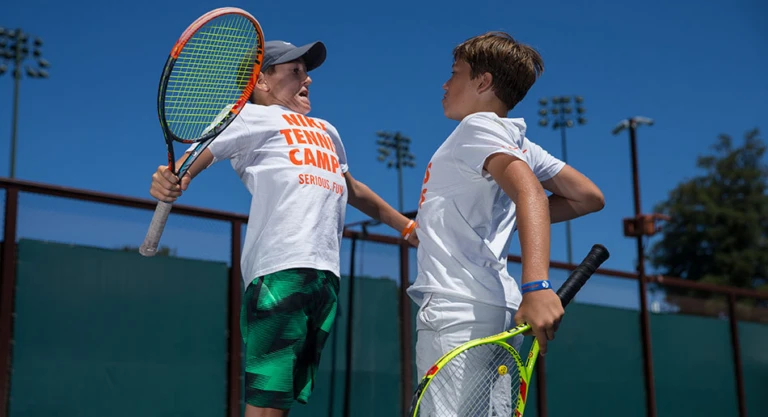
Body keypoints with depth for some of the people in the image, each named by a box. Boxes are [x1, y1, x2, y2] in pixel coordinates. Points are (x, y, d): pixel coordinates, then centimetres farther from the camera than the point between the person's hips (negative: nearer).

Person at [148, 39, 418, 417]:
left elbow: (352, 189, 43)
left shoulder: (326, 131, 30)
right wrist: (174, 180, -25)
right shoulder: (254, 116, 9)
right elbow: (201, 152, -3)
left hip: (325, 274, 7)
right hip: (279, 268, -6)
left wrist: (406, 226, 49)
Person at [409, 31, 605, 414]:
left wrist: (536, 286, -35)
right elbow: (589, 197, 22)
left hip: (458, 310, -9)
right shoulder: (516, 143, 22)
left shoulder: (479, 125, -3)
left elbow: (530, 192, -21)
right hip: (497, 310, 9)